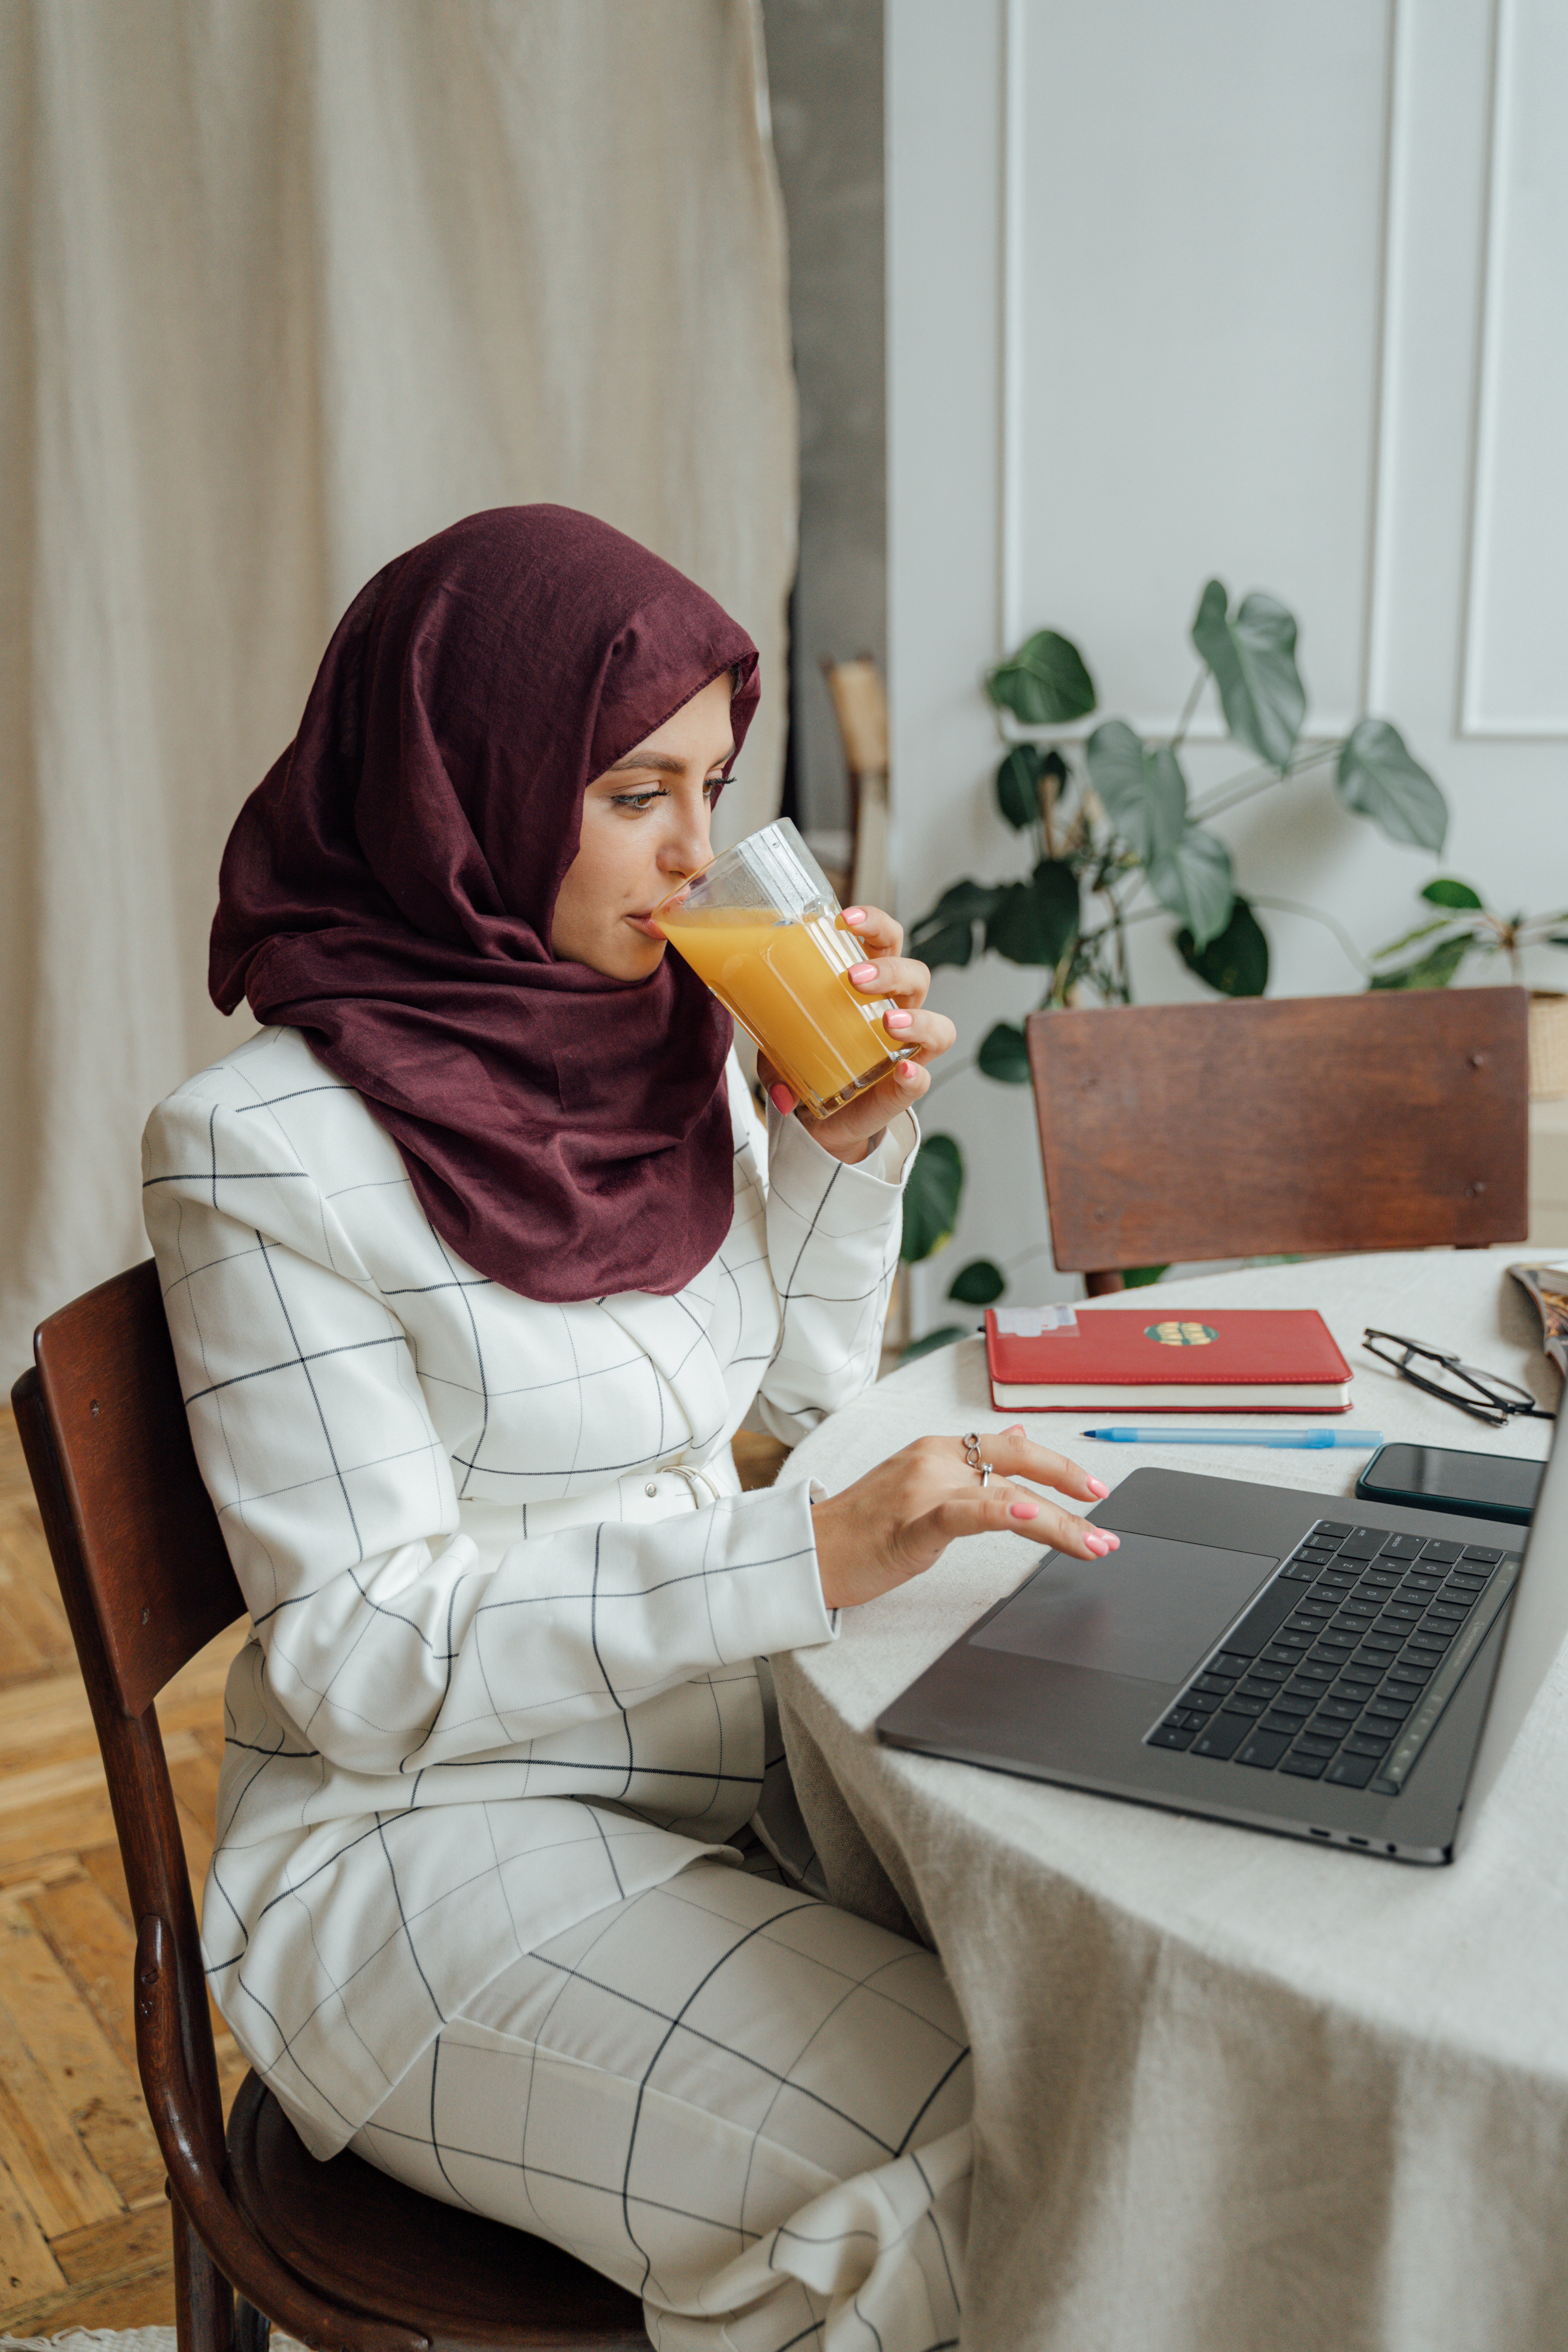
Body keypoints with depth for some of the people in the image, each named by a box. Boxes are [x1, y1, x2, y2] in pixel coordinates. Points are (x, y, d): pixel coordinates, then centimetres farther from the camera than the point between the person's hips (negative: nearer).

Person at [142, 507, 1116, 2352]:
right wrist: (813, 1555, -28)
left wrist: (851, 1141, -4)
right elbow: (365, 1657, -20)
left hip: (725, 1761, 6)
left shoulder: (661, 1034, 2)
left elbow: (805, 1384, 13)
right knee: (974, 2161, -20)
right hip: (430, 1840, -6)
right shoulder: (269, 1147, -17)